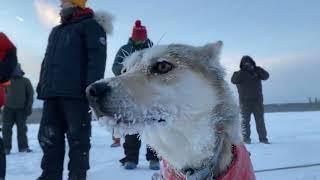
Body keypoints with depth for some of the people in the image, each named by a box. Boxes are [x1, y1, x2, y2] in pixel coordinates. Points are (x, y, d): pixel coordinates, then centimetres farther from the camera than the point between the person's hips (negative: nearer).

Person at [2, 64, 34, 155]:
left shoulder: (25, 81, 3)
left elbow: (30, 94, 2)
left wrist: (29, 107, -5)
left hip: (21, 109, -2)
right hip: (8, 109, 2)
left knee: (22, 129, 3)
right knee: (6, 129, 1)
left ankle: (23, 147, 8)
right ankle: (6, 148, 7)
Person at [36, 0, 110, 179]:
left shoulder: (90, 25, 4)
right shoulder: (56, 31, 28)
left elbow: (97, 57, -10)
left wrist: (92, 87, -20)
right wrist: (42, 85, 18)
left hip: (76, 93, -8)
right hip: (52, 93, 8)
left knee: (77, 137, -2)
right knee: (48, 137, 8)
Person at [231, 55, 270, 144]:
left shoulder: (257, 71, 11)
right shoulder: (239, 73, 4)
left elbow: (266, 76, -5)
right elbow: (233, 80, -15)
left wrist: (258, 69, -18)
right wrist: (242, 71, -21)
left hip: (257, 100, 2)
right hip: (245, 101, -2)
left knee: (260, 120, 4)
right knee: (245, 120, 0)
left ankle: (263, 138, 10)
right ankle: (246, 138, 6)